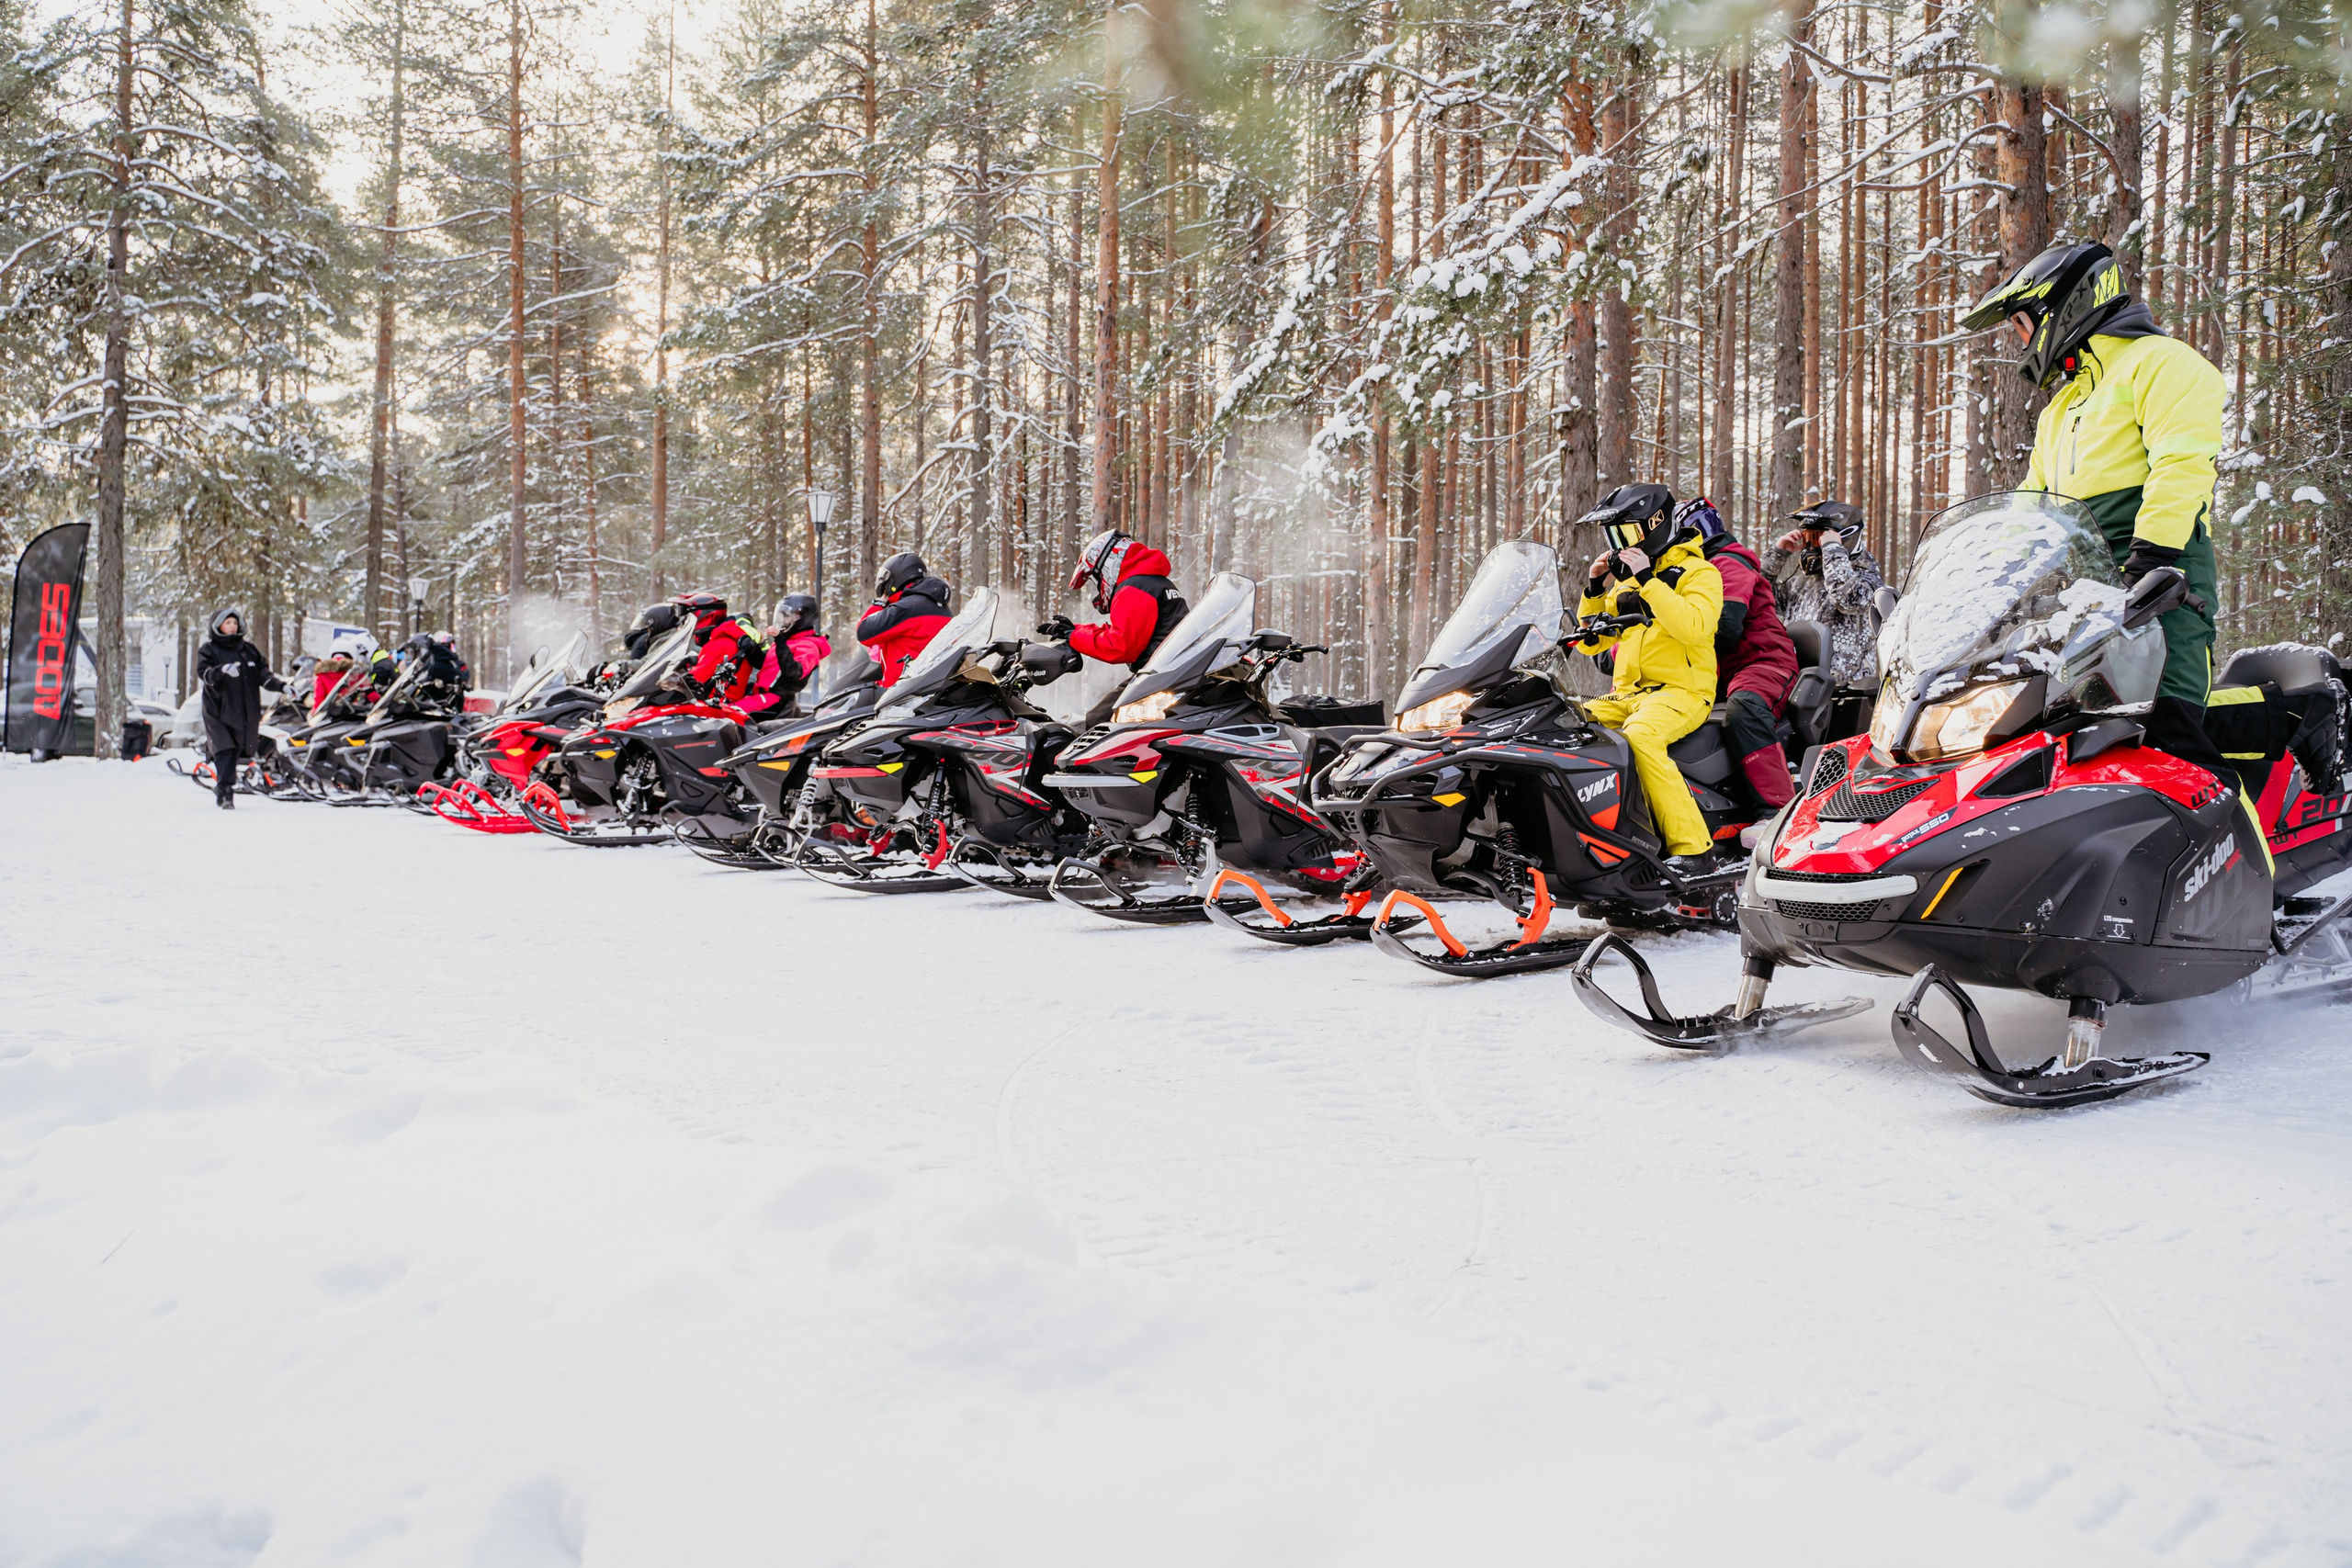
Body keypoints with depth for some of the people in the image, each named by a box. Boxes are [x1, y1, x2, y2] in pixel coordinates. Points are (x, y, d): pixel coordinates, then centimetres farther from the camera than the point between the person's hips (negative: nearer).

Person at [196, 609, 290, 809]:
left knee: (236, 753, 8)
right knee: (225, 751, -15)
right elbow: (204, 673, -13)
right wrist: (222, 670, -33)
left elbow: (263, 674, 13)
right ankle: (226, 793, -19)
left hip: (245, 712, 4)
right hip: (219, 711, -4)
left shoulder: (249, 650, 14)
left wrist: (280, 686, -4)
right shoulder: (209, 650, 2)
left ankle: (221, 786, 22)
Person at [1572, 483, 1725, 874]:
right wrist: (1595, 587, 9)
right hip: (1626, 694, 7)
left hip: (1682, 691, -7)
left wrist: (1648, 579, -19)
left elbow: (1694, 626, -21)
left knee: (1640, 736, -37)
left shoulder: (1699, 572, 0)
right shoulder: (1626, 582, 21)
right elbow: (1590, 642, 21)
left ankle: (1693, 850, -35)